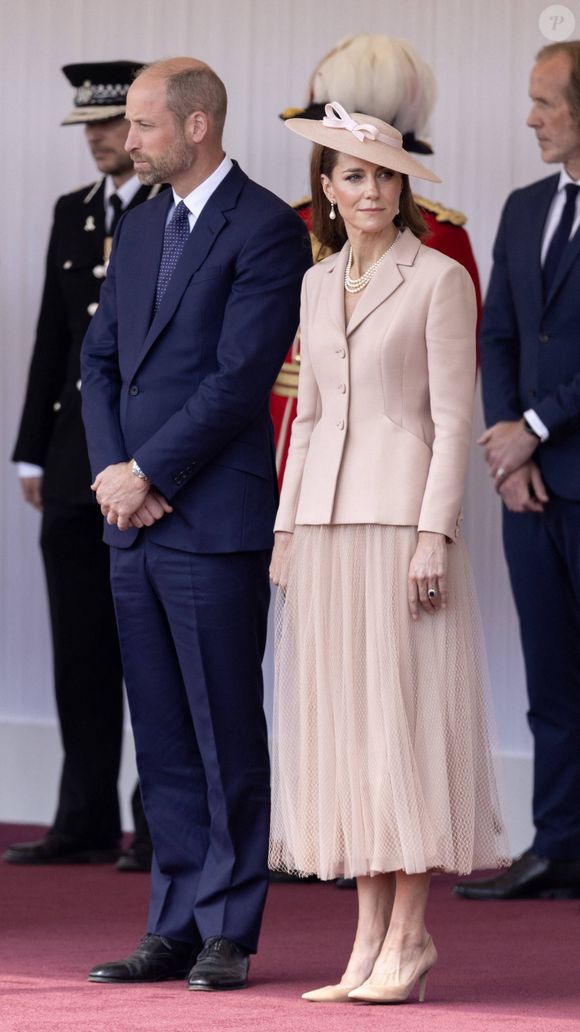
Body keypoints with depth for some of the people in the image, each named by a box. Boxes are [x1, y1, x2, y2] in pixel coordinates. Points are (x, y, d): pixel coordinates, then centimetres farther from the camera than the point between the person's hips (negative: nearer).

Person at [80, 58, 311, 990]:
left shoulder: (267, 229, -8)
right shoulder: (140, 227, 17)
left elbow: (242, 378, -15)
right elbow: (101, 359, 16)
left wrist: (145, 474, -12)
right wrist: (109, 471, 0)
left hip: (217, 520, -7)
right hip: (135, 525, 7)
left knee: (228, 738, -1)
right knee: (163, 744, 9)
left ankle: (228, 934, 5)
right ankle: (176, 930, 14)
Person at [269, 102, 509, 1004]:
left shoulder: (440, 279, -4)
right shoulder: (318, 285, 14)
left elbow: (453, 417, -7)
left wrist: (433, 534, -14)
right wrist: (287, 530, 12)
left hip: (401, 517, -6)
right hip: (326, 523, 6)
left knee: (403, 717, -7)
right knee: (339, 722, 4)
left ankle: (409, 935, -3)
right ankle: (370, 937, 7)